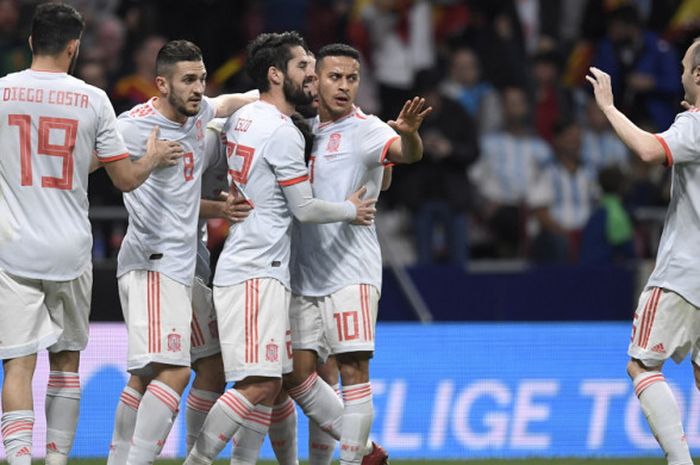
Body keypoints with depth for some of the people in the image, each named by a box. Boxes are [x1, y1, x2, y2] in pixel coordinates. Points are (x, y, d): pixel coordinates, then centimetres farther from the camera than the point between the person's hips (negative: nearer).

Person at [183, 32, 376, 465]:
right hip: (258, 272, -10)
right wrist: (351, 210, 8)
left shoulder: (242, 117, 12)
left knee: (269, 385, 9)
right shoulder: (282, 132, -14)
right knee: (259, 384, -14)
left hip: (243, 266, 10)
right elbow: (304, 208, -10)